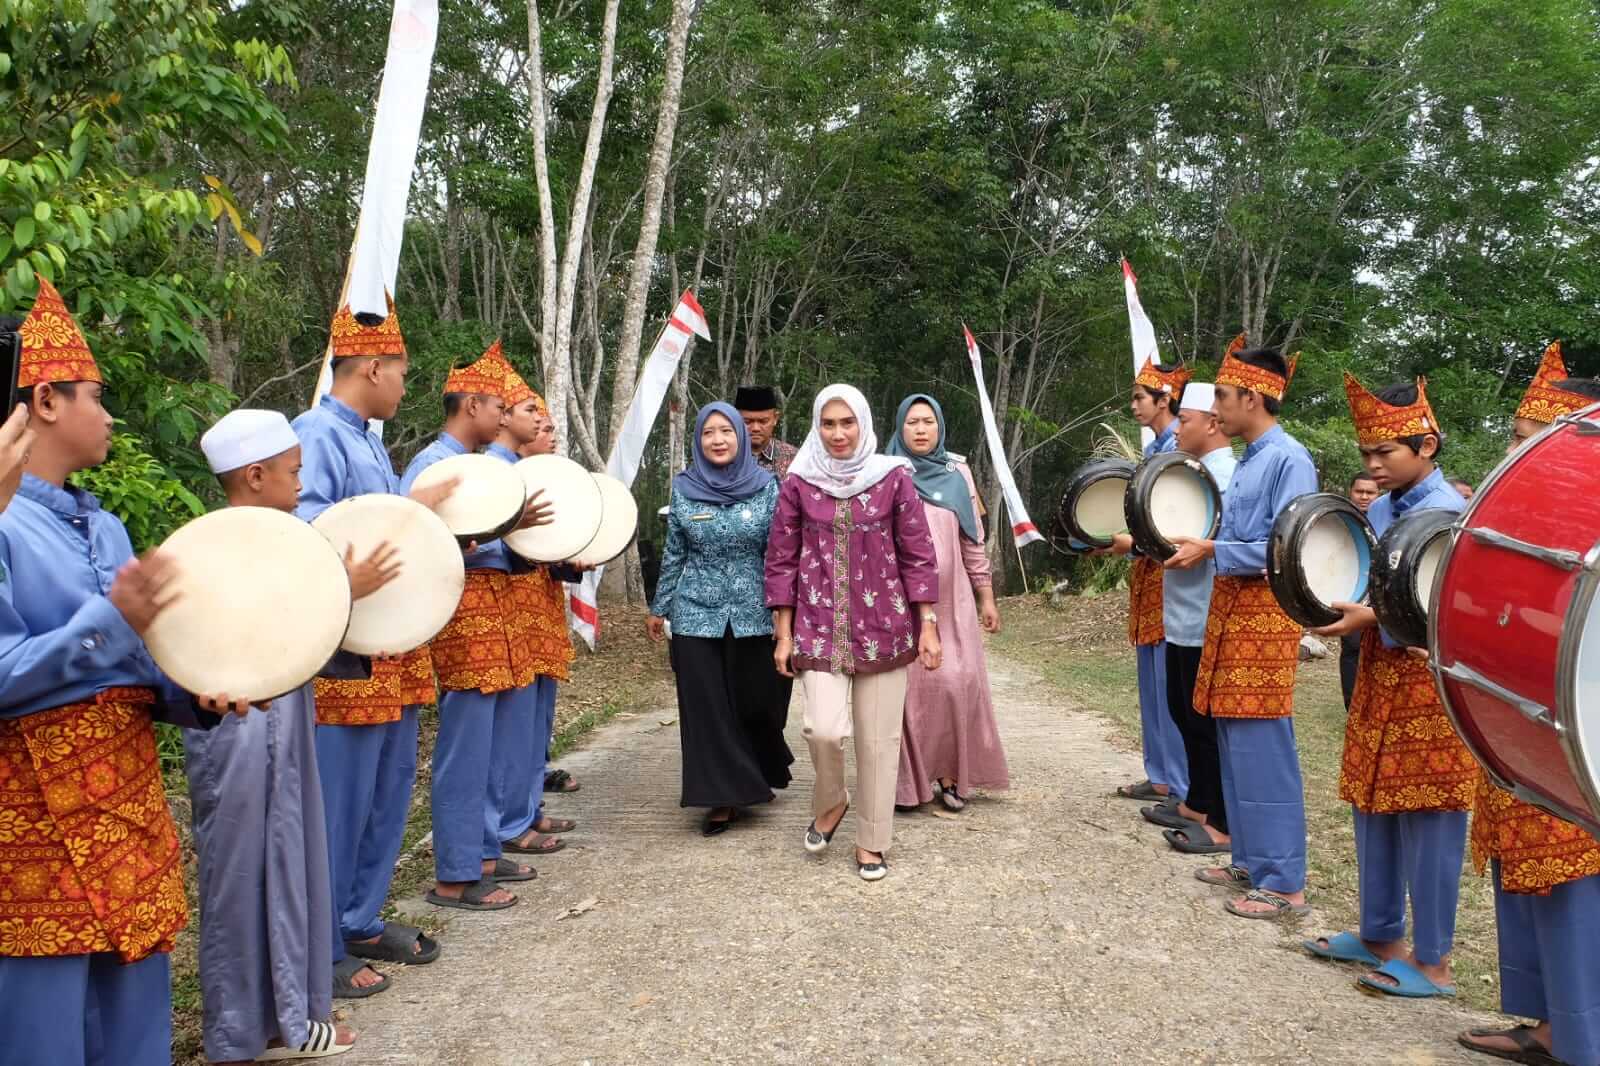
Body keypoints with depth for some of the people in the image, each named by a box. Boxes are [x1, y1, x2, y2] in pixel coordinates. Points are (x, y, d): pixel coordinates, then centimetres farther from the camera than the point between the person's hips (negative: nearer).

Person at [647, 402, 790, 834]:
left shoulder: (765, 485, -1)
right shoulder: (684, 488, 2)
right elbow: (674, 553, 9)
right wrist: (658, 608, 11)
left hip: (752, 614, -1)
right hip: (696, 614, 1)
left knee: (754, 700, 6)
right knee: (706, 708, 2)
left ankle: (759, 778, 33)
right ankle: (722, 797, 12)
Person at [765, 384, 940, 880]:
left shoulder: (893, 478, 0)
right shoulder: (798, 484, 2)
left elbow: (918, 556, 3)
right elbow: (781, 561, 5)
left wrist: (928, 625, 0)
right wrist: (784, 635, 3)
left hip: (883, 627, 0)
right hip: (819, 628, 0)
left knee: (878, 739, 4)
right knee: (824, 728, -14)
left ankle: (872, 840, 23)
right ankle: (829, 802, 18)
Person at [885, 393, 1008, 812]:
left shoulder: (958, 473, 8)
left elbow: (973, 541, 10)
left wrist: (986, 597, 8)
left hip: (951, 600, 2)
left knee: (956, 684, -4)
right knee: (907, 687, -2)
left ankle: (950, 773, 9)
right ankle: (906, 780, 8)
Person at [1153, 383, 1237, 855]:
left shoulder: (1221, 476, -17)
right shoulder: (1201, 472, 14)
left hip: (1205, 622, -10)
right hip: (1185, 619, 10)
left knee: (1207, 721, -2)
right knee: (1184, 712, 18)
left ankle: (1223, 825, 8)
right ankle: (1197, 804, 31)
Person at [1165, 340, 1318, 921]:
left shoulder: (1289, 459, -13)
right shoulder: (1247, 459, 15)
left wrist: (1210, 550, -16)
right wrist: (1199, 544, 9)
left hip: (1264, 611, -9)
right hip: (1231, 606, 9)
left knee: (1262, 748, -5)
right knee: (1235, 743, 13)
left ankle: (1283, 881, 3)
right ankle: (1249, 860, 24)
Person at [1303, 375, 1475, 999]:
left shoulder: (1450, 512, -12)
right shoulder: (1378, 510, 10)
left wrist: (1372, 617, -25)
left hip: (1430, 676, -8)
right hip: (1379, 671, 8)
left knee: (1427, 819, -2)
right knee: (1372, 807, 14)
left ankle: (1433, 963, 10)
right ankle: (1381, 936, 28)